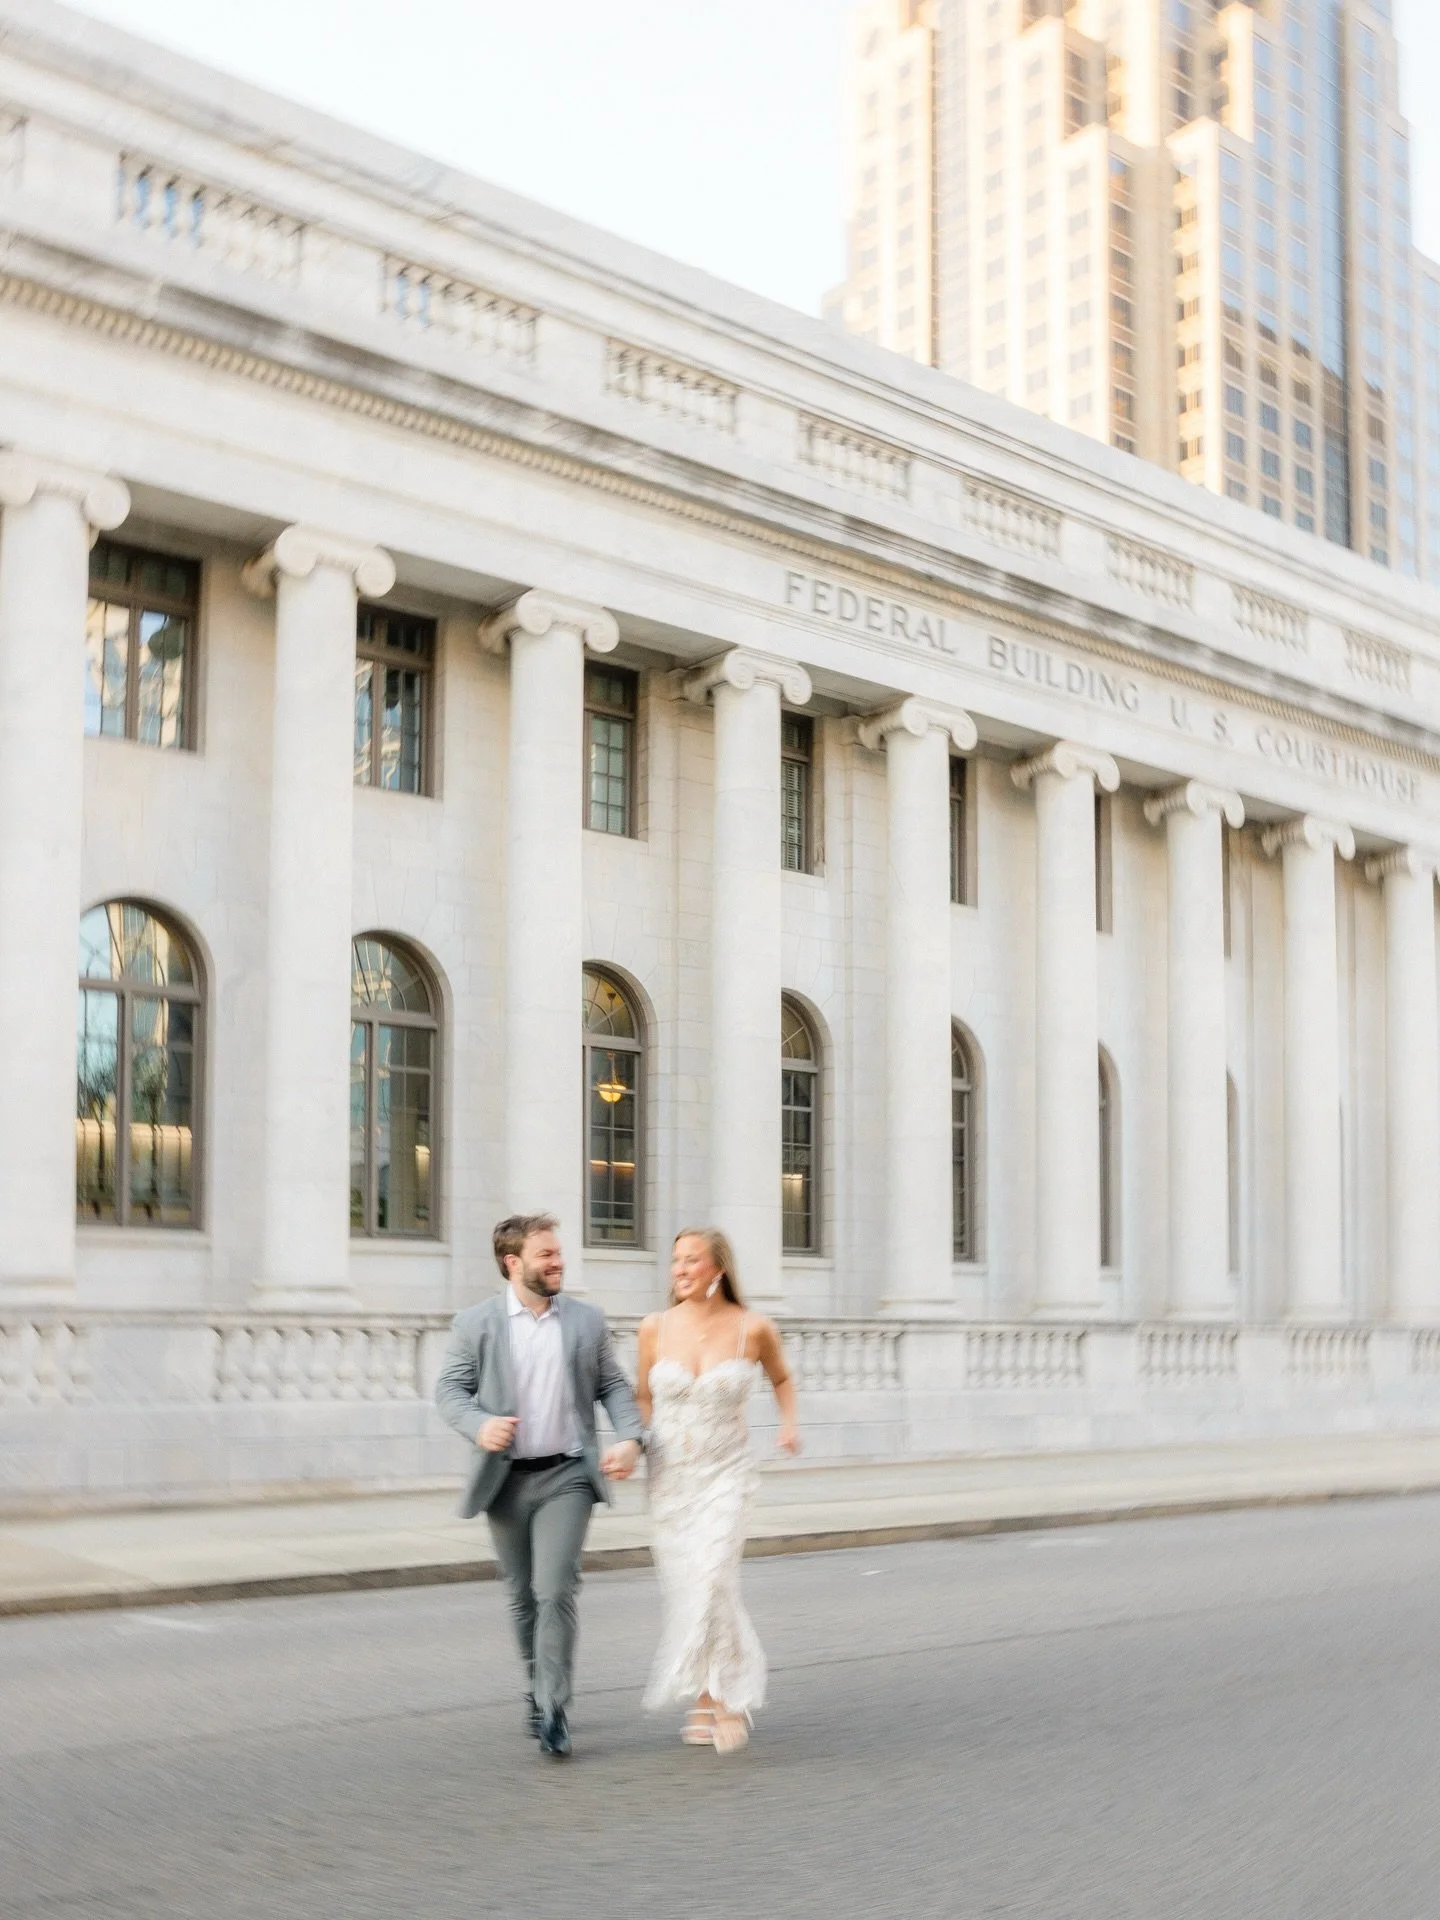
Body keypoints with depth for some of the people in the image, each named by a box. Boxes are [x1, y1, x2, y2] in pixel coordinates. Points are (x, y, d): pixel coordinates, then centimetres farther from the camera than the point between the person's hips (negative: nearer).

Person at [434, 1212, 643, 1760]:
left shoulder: (587, 1320, 5)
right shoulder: (475, 1323, 0)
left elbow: (613, 1386, 9)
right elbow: (449, 1389, 0)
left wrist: (630, 1436, -8)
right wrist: (479, 1424, -19)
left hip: (566, 1475, -1)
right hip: (505, 1479, 1)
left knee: (555, 1590, -13)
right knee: (523, 1596, 13)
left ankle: (553, 1708, -8)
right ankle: (539, 1687, 33)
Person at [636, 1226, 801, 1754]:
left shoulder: (753, 1329, -7)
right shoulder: (656, 1328, -4)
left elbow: (782, 1378, 13)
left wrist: (790, 1425, -2)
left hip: (725, 1473, -2)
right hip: (668, 1474, 3)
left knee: (712, 1578, -21)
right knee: (683, 1590, 9)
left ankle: (725, 1695, -5)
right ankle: (706, 1699, 30)